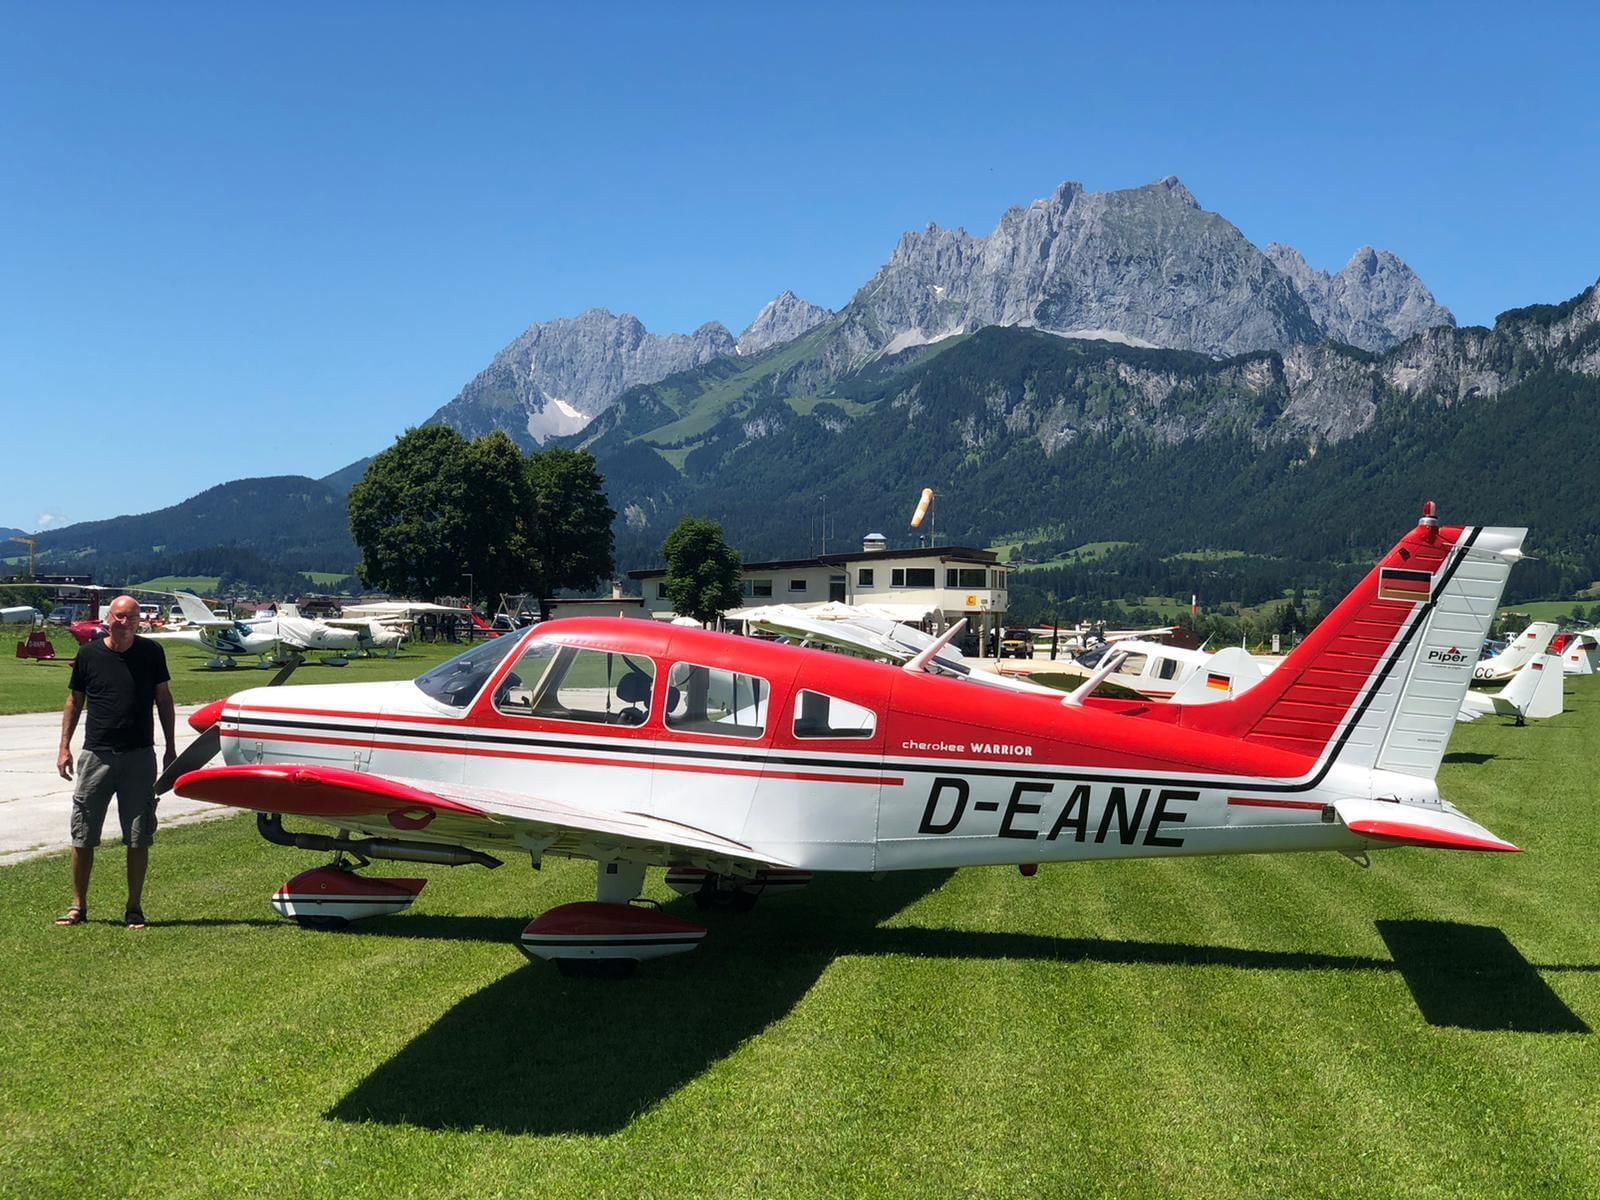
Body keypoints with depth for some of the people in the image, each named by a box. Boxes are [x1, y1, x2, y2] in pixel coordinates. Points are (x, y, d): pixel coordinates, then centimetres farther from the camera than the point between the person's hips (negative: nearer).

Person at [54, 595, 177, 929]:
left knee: (138, 838, 3)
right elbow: (74, 701, 10)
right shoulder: (89, 654, 1)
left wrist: (170, 747, 8)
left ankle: (134, 908, 14)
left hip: (139, 756, 0)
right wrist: (64, 747, 5)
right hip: (96, 754, 0)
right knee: (83, 835, 6)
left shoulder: (151, 653, 1)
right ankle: (78, 905, 19)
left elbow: (163, 698, 10)